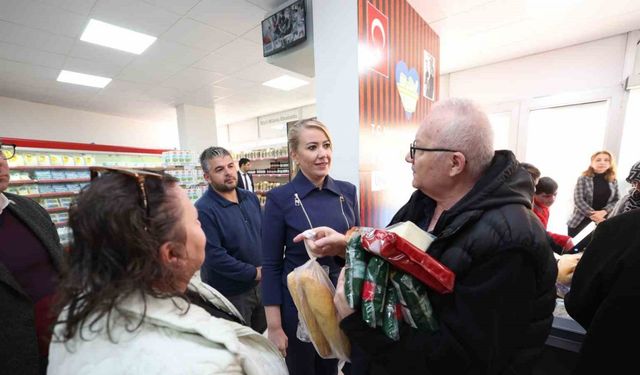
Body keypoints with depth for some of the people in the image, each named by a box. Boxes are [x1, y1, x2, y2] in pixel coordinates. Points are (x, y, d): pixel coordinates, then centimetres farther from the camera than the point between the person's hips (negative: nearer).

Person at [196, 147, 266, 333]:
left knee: (260, 335, 26)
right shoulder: (204, 210, -23)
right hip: (229, 294, -6)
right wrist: (254, 273, -18)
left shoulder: (251, 198, 1)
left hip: (260, 285, 6)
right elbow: (214, 256, -26)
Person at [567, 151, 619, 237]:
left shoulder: (613, 181, 6)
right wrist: (594, 215, -20)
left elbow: (616, 200, 4)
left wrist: (604, 211, -15)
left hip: (603, 221, 4)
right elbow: (578, 200, -14)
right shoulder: (583, 179, -7)